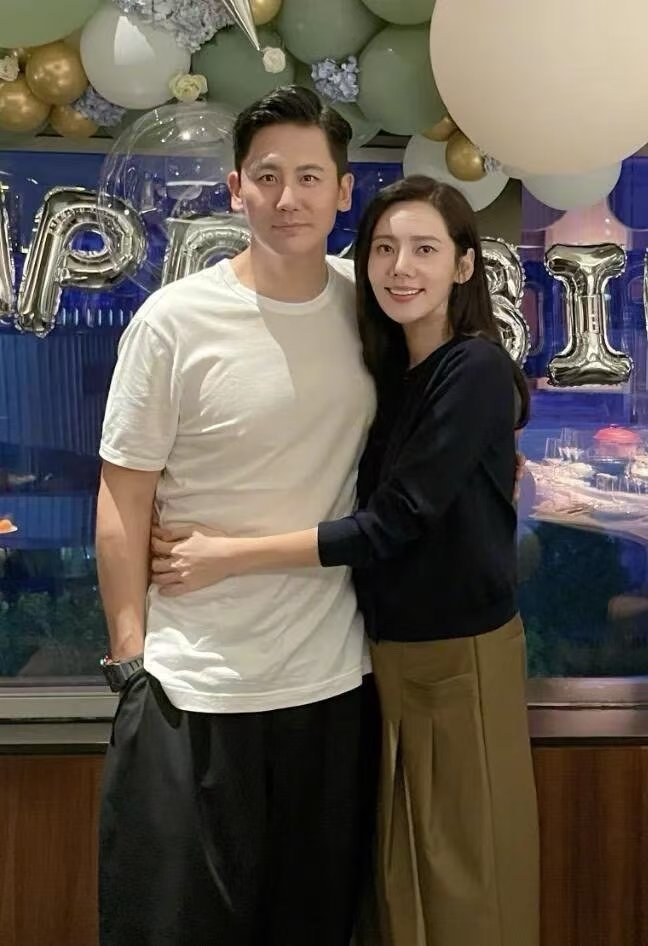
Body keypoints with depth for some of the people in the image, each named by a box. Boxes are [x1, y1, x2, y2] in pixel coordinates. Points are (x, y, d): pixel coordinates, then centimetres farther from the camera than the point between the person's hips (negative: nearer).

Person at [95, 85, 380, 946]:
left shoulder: (367, 303, 0)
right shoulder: (174, 319, -10)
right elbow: (123, 499, -7)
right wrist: (130, 658, -8)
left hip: (335, 679, 4)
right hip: (194, 687, -3)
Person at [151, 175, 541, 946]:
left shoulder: (475, 371, -17)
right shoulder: (390, 370, 7)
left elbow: (395, 522, -21)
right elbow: (375, 509, 7)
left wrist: (231, 557, -19)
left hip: (460, 653, -7)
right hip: (388, 649, 7)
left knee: (465, 875, 8)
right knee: (405, 865, 19)